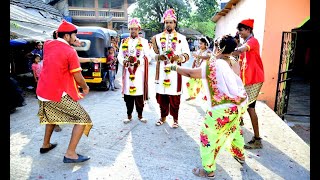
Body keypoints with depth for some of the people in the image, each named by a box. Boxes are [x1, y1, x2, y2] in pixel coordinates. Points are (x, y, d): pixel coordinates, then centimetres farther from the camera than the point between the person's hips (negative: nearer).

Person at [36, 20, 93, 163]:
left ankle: (46, 145, 43)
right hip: (59, 95, -8)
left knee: (51, 116, 33)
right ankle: (70, 153, -4)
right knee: (83, 119, -2)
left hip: (42, 92, 9)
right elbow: (78, 77, -12)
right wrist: (86, 88, 7)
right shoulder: (70, 52, -14)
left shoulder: (48, 44, 6)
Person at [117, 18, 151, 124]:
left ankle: (140, 115, 15)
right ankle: (129, 115, 17)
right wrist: (124, 61, -11)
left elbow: (148, 57, -2)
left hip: (139, 72, -2)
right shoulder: (124, 42, 14)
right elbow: (120, 56, 10)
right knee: (128, 93, 5)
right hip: (127, 72, 2)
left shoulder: (144, 42, 6)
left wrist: (138, 61, -18)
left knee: (139, 93, 0)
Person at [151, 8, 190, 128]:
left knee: (174, 96, 1)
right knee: (161, 95, 7)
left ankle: (175, 119, 16)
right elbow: (153, 54, 9)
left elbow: (187, 55, 2)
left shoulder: (181, 38, 6)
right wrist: (159, 57, -13)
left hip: (174, 71, -2)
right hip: (161, 71, 2)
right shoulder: (158, 37, 11)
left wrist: (178, 57, -19)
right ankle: (163, 117, 24)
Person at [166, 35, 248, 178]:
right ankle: (240, 155, 53)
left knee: (208, 137, 7)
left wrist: (173, 66, 3)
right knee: (234, 129, 32)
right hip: (239, 104, 8)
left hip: (223, 109, -8)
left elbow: (188, 73, -10)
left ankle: (208, 170, 20)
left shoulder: (210, 67, -16)